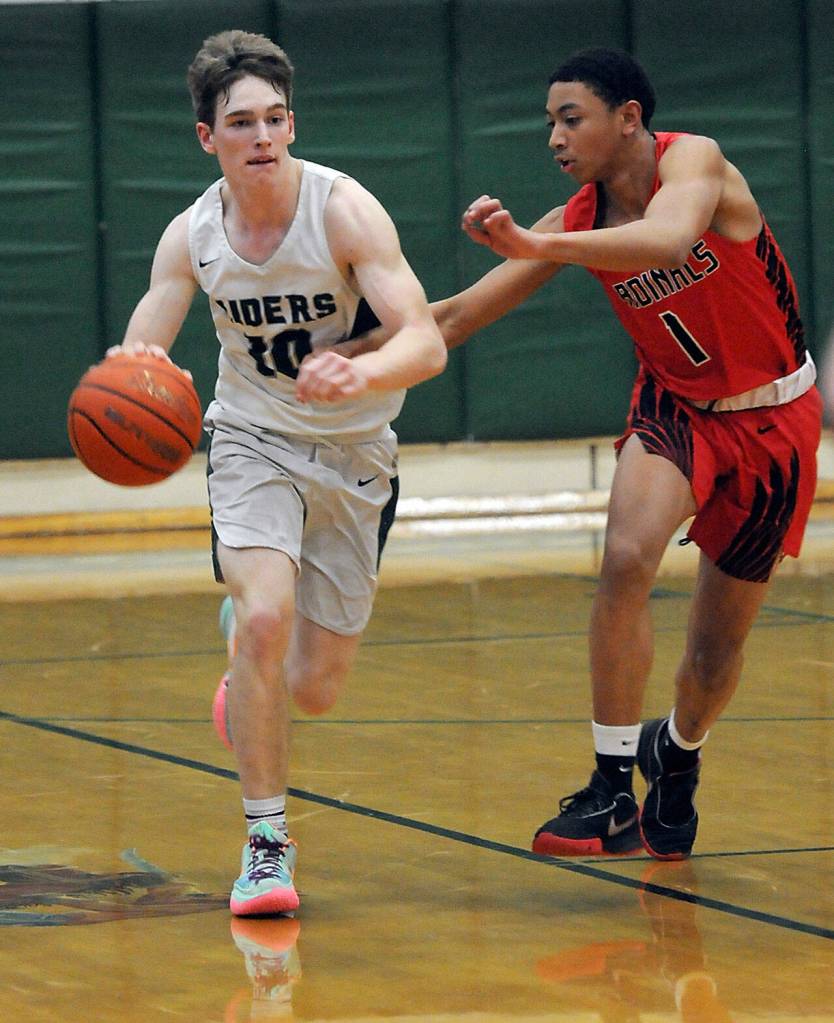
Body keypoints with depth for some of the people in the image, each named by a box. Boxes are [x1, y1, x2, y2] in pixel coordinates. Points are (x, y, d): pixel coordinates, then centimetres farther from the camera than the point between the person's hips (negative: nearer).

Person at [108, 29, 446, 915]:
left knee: (314, 690, 1)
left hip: (354, 452, 0)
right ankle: (266, 847, -15)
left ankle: (251, 680, 41)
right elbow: (137, 361, -6)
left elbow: (426, 343, -28)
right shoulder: (192, 235, -10)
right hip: (254, 441, 1)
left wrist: (360, 376, -50)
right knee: (265, 619, -27)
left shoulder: (344, 210, -20)